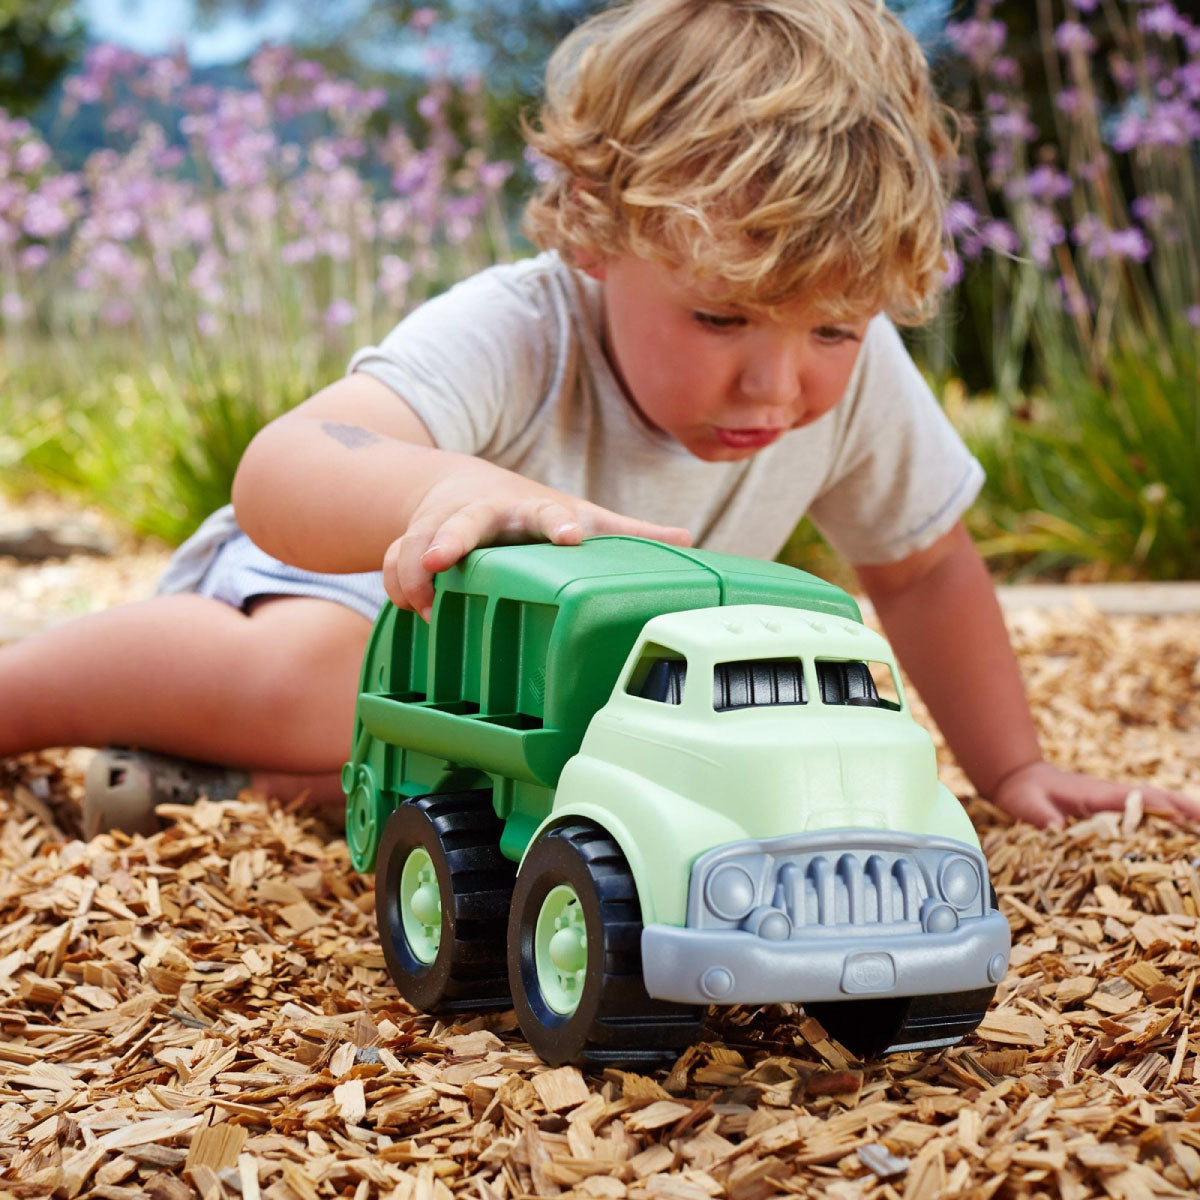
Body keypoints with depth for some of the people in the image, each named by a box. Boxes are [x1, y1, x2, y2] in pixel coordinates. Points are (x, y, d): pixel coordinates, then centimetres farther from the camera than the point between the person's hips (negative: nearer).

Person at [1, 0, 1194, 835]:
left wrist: (1013, 770, -1)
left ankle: (214, 766, 1)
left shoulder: (854, 377, -25)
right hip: (362, 576, -5)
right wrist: (446, 489, -76)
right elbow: (279, 474, -57)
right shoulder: (508, 337, -41)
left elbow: (924, 568, -5)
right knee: (313, 683, -33)